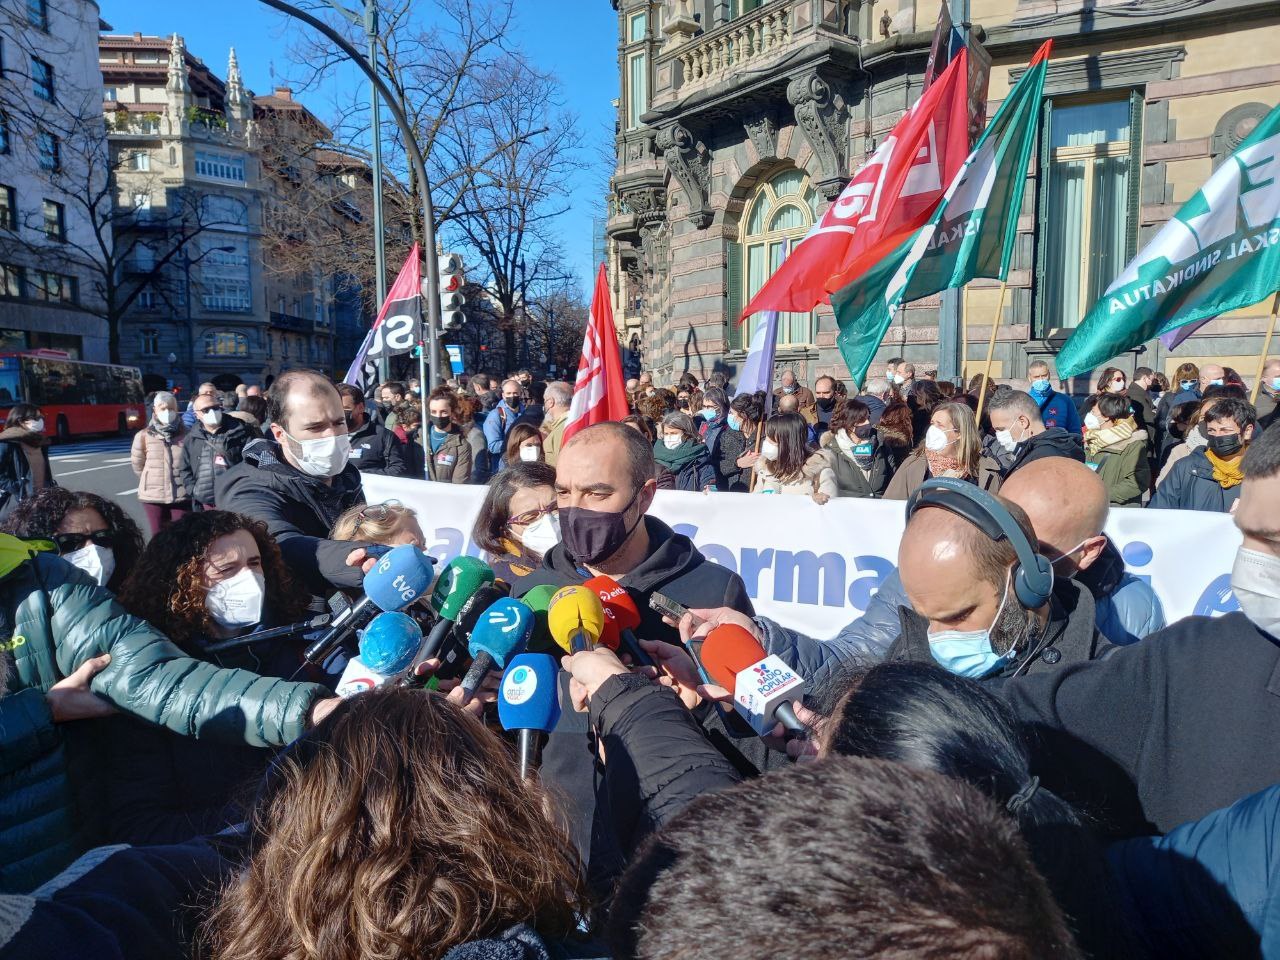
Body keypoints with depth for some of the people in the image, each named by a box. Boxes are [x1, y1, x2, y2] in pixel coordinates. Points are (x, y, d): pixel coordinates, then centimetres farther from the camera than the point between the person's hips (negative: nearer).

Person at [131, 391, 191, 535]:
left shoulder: (186, 435, -2)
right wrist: (151, 481, 14)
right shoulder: (144, 436, 1)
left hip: (182, 495, -1)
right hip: (153, 495, 1)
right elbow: (137, 464, 12)